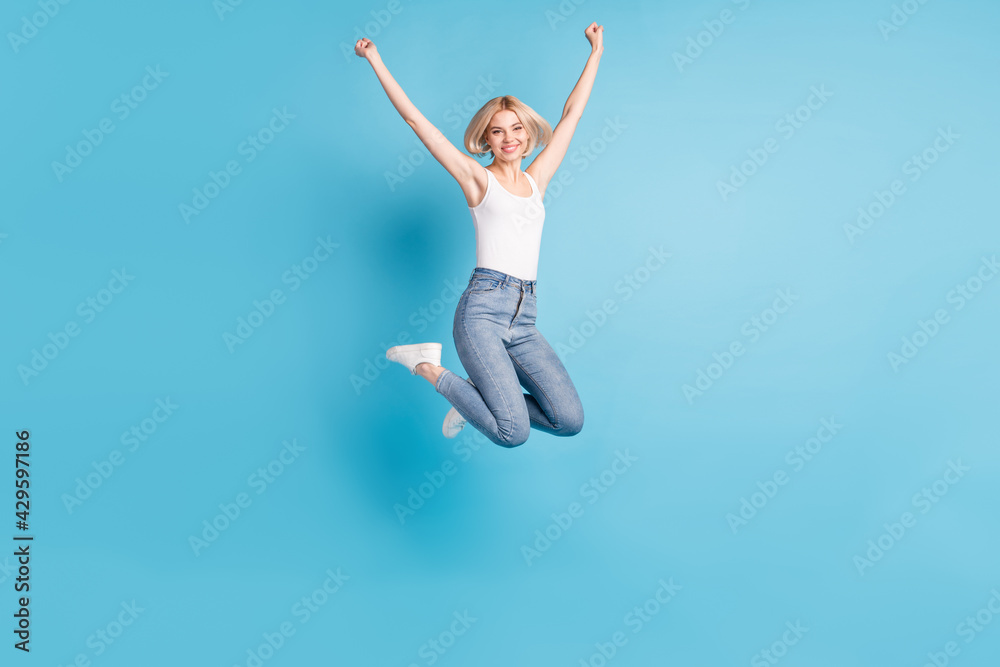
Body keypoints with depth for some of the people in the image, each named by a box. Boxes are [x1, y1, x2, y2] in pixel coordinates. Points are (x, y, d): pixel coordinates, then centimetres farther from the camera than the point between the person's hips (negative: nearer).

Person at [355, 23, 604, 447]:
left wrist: (596, 52, 30)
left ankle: (484, 397, 14)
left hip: (524, 320, 5)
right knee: (513, 433, -17)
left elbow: (571, 114, 24)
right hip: (482, 309, -5)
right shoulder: (477, 178, 7)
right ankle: (429, 367, 5)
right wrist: (375, 60, 7)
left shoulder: (536, 180, 18)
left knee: (570, 420, -11)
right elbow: (414, 118, 6)